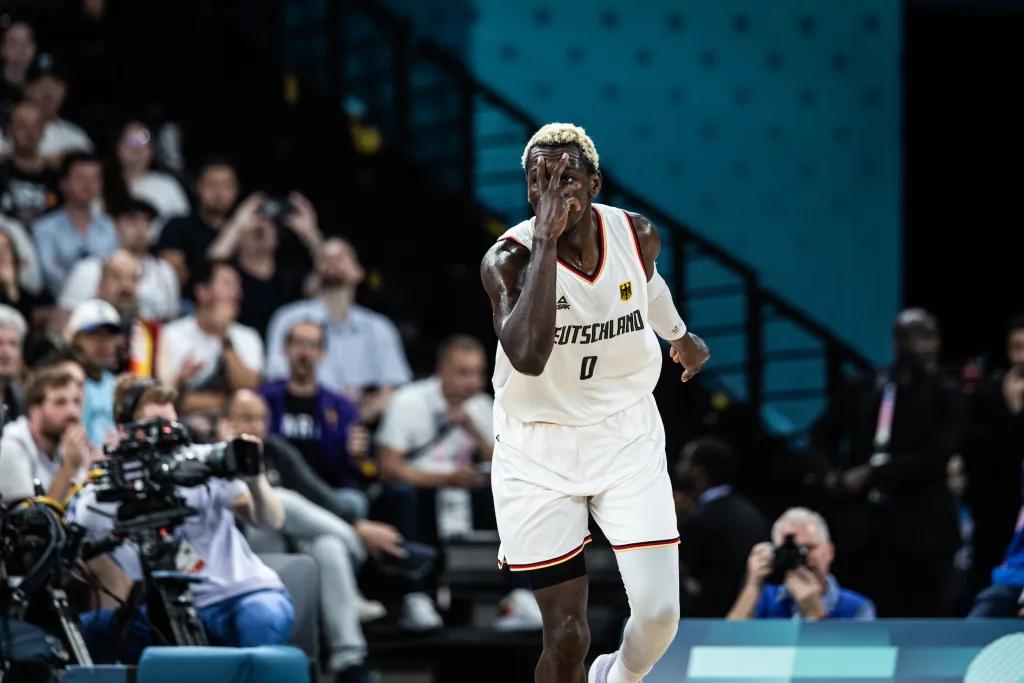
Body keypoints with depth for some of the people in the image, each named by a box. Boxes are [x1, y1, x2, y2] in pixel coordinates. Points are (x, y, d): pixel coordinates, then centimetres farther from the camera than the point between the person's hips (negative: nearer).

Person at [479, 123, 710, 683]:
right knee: (566, 638, -6)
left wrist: (679, 334, 38)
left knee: (658, 612, -7)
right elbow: (527, 356, -40)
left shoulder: (638, 236, -8)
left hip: (627, 440, 3)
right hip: (538, 452, -3)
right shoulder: (509, 258, -21)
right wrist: (546, 239, -39)